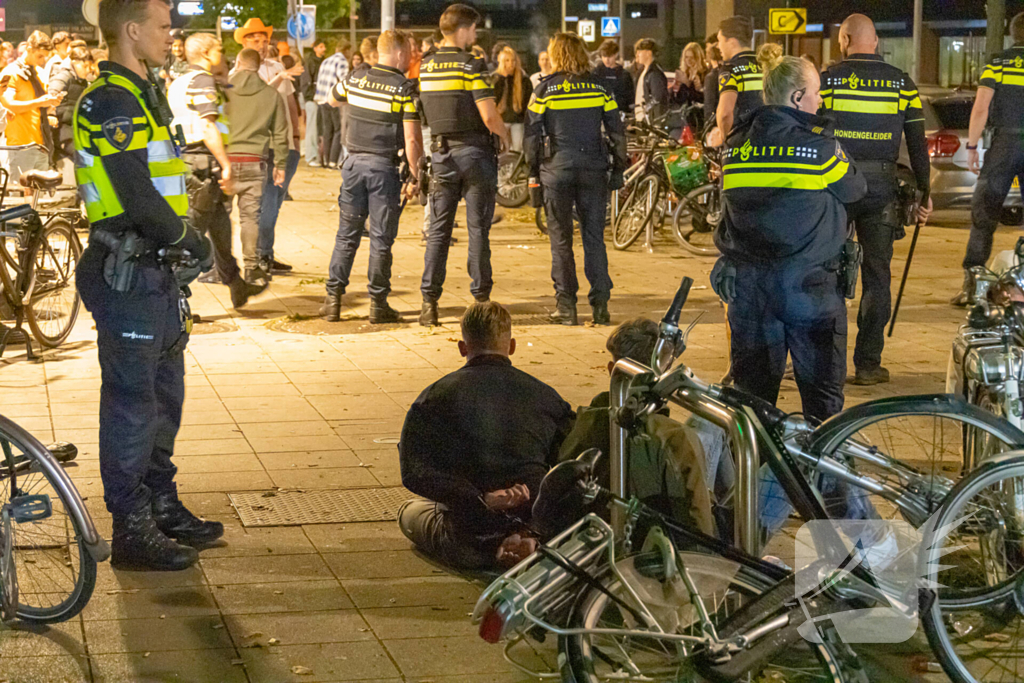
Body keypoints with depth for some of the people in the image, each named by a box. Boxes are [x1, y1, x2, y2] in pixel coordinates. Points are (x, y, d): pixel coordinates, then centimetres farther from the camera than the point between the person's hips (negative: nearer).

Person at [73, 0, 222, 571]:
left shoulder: (144, 95, 16)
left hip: (155, 272, 10)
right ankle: (132, 532, 4)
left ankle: (162, 507, 29)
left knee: (165, 395, 17)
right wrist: (195, 243, -11)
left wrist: (186, 249, 9)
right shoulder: (111, 102, -17)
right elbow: (138, 200, -23)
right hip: (128, 273, -10)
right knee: (132, 402, -3)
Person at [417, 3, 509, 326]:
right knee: (478, 228, 3)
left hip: (441, 151, 4)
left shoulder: (425, 66, 5)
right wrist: (504, 134, 4)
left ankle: (429, 302, 3)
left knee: (438, 230, 7)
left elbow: (426, 112, 12)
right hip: (474, 151, -4)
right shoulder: (471, 65, -12)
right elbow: (489, 116, -17)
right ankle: (481, 297, 6)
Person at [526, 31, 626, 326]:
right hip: (593, 169, 2)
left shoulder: (545, 89, -3)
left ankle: (566, 305, 5)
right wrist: (618, 169, 11)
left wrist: (533, 170, 7)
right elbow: (617, 131, 3)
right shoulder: (598, 88, 4)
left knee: (561, 239, 6)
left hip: (557, 169, -2)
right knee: (594, 237, 7)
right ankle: (600, 304, 3)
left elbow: (532, 133, -3)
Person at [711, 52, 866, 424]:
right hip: (808, 281, -4)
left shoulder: (735, 145, 4)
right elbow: (854, 190, 2)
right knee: (822, 385, 6)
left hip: (745, 280, 4)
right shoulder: (819, 144, -10)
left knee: (751, 384, 11)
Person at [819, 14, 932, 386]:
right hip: (881, 187, 1)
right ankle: (867, 364, 5)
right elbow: (918, 145, 5)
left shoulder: (825, 79, -1)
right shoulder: (902, 84, 4)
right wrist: (924, 193, 12)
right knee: (877, 275, 6)